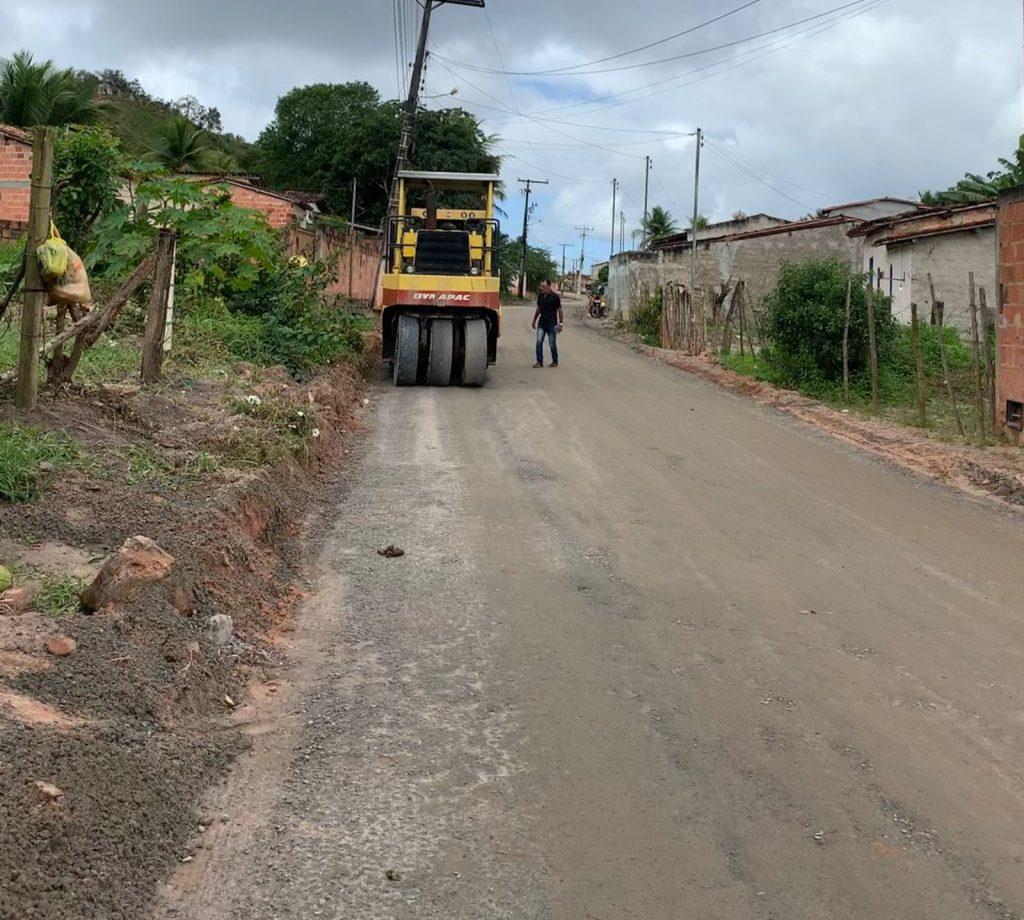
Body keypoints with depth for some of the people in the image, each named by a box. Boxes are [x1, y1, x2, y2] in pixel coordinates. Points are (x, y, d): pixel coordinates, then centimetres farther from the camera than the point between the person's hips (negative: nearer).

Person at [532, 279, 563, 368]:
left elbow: (559, 310, -6)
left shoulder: (555, 297, -10)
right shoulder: (540, 296, 5)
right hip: (542, 323, 5)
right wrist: (534, 320, 19)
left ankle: (555, 362, 20)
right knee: (539, 342, -6)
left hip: (552, 324, -4)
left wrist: (560, 324, -9)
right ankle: (539, 362, -2)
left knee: (552, 344, 3)